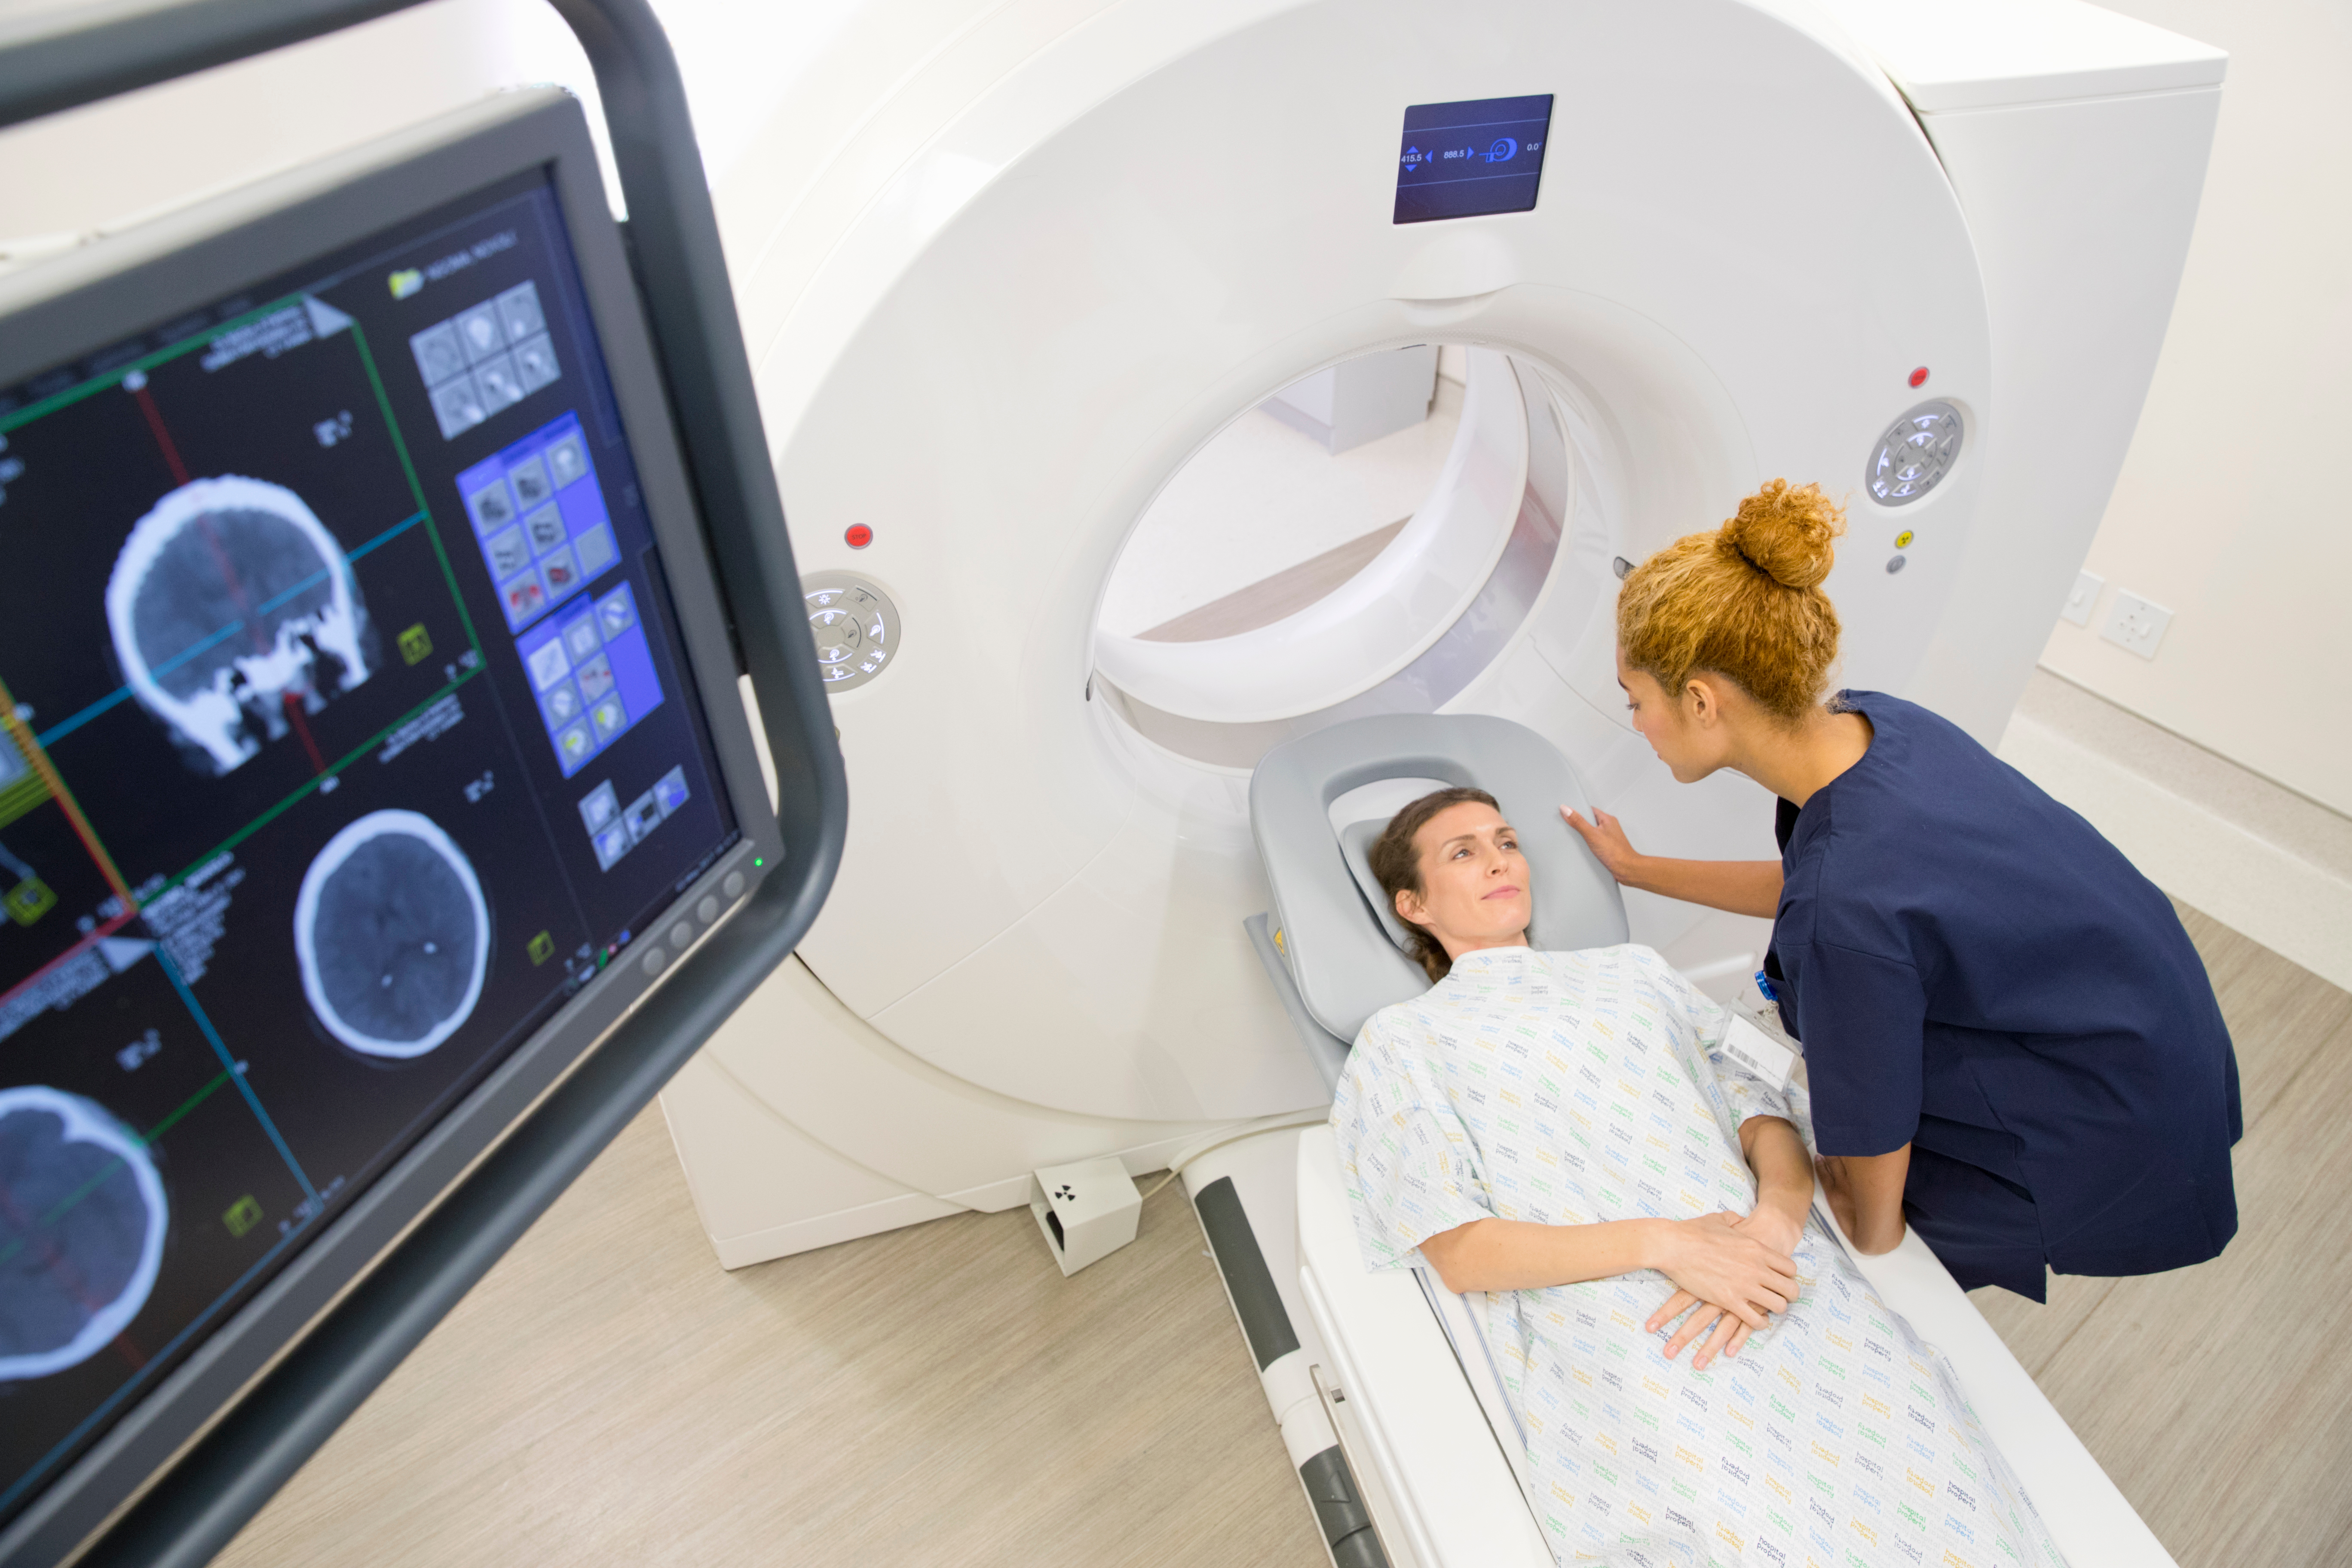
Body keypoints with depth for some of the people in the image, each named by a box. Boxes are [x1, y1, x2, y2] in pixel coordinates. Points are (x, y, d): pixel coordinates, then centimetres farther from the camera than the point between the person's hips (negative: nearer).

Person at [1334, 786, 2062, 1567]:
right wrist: (1664, 1244, -12)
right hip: (1616, 1346, -4)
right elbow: (1459, 1252, 0)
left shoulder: (1634, 971, 25)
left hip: (1785, 1283, 4)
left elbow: (1764, 1117, 15)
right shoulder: (1403, 1040, 11)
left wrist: (1774, 1220, -8)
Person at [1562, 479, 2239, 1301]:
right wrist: (1637, 869, 16)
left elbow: (1872, 1134, -22)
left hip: (2107, 1135, -8)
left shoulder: (1843, 916, -39)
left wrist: (1872, 1235, -1)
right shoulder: (1869, 722, -13)